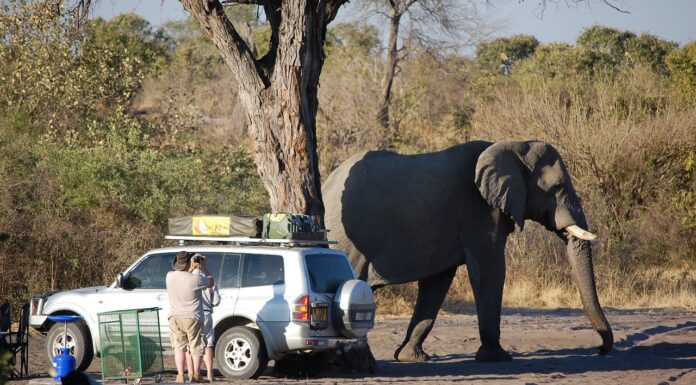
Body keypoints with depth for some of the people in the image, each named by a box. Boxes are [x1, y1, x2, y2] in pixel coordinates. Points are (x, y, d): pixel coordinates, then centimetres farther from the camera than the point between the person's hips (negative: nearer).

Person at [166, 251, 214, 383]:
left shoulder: (170, 276, -5)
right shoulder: (196, 279, -18)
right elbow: (211, 282, 1)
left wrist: (191, 269, 15)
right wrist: (204, 267, 10)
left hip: (175, 318, 3)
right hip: (192, 318, -3)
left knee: (179, 347, 9)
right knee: (196, 348, 11)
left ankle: (180, 376, 2)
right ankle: (196, 376, 18)